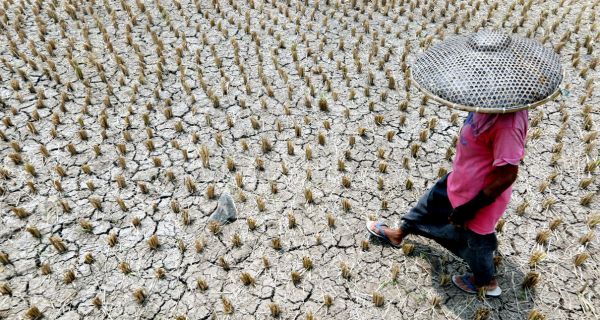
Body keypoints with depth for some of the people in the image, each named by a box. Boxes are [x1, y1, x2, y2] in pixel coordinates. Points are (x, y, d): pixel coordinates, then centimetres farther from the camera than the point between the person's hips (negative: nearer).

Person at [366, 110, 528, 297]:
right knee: (433, 201, 27)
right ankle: (399, 233, 55)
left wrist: (471, 207, -22)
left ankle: (486, 282, 51)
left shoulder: (508, 122, -38)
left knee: (476, 240, 19)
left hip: (481, 196, -8)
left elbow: (507, 175, -32)